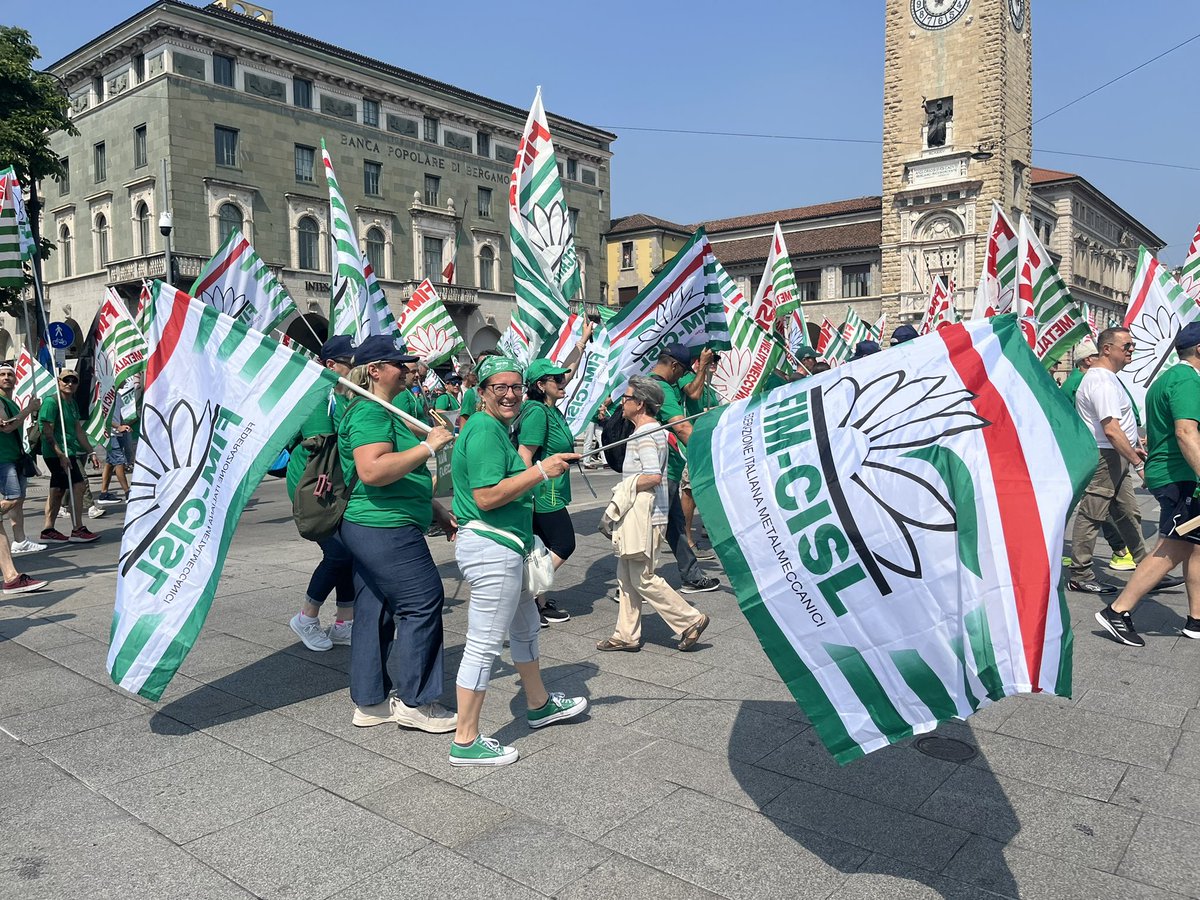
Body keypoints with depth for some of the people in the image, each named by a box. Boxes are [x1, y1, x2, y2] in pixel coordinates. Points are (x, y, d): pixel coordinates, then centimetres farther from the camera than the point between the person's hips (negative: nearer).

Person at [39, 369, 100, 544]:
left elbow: (78, 430, 18)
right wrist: (61, 455, -23)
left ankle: (48, 530, 16)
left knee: (58, 490, 11)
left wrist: (90, 451, 15)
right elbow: (47, 432, -17)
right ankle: (78, 530, -8)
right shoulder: (51, 401, -12)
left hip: (68, 452, 9)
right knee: (77, 485, -11)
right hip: (57, 454, -9)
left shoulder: (72, 403, 14)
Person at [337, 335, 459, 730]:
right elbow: (372, 471, -30)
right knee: (422, 602, -4)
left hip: (369, 529, 11)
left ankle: (370, 702, 24)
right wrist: (428, 446, -24)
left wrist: (437, 512, 24)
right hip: (385, 530, -11)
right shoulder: (369, 412, -15)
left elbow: (402, 479, 27)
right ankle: (413, 701, 6)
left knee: (375, 610, 14)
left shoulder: (383, 412, 20)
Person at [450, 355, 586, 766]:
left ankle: (539, 705, 43)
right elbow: (486, 497, -23)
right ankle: (465, 742, 8)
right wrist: (541, 471, -21)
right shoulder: (485, 430, -17)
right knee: (485, 644, -3)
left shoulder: (496, 428, 16)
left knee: (526, 626, 24)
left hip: (502, 546, 11)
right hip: (491, 548, -11)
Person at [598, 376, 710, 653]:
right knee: (627, 576, 13)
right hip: (636, 515, 10)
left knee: (642, 578, -3)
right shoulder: (654, 429, 15)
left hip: (644, 515, -10)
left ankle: (690, 620, 5)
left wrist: (626, 488, -13)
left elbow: (653, 476, -26)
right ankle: (627, 635, 20)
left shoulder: (645, 435, -17)